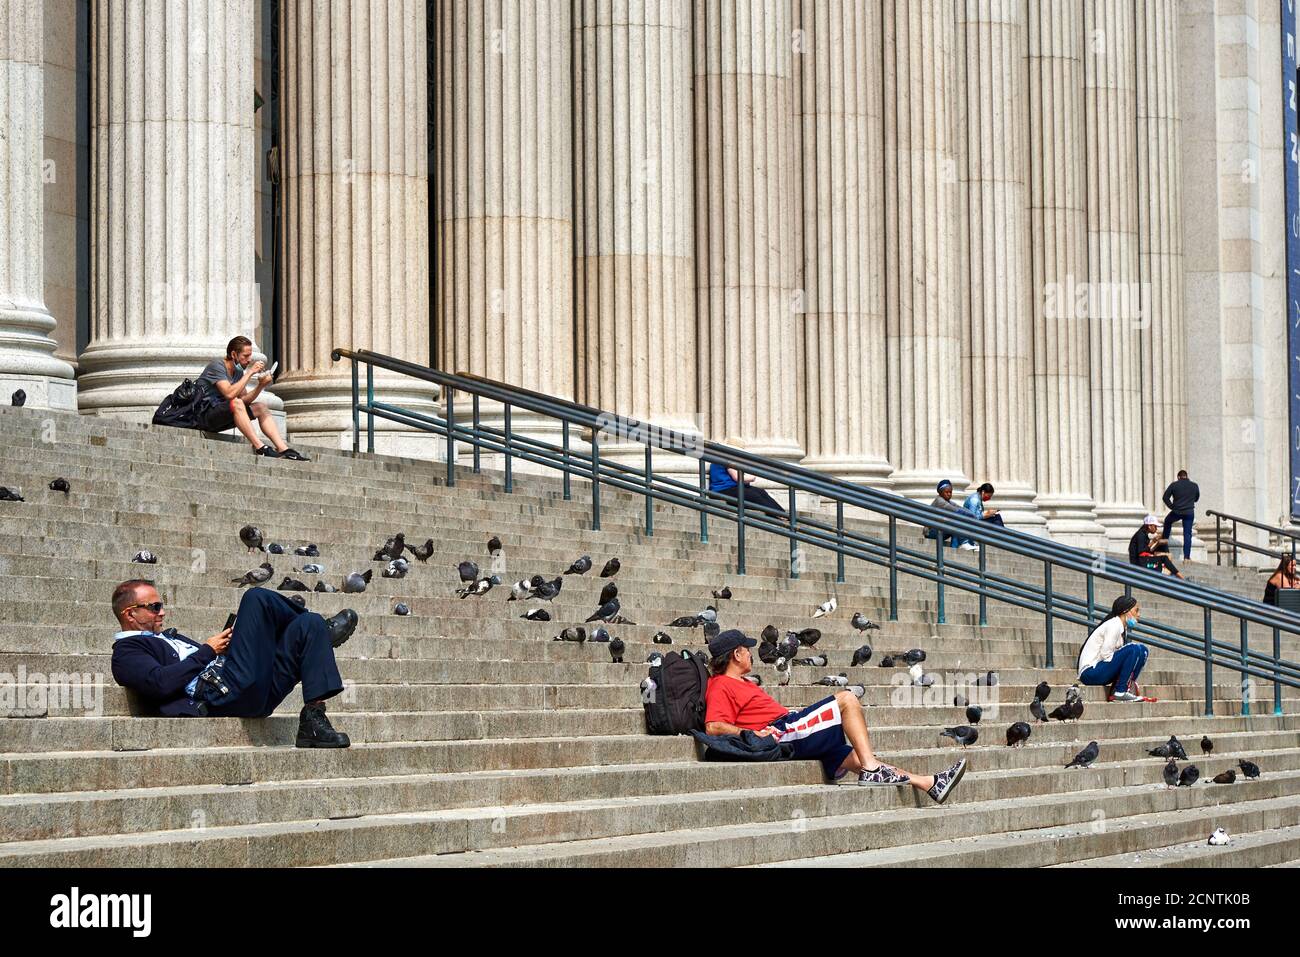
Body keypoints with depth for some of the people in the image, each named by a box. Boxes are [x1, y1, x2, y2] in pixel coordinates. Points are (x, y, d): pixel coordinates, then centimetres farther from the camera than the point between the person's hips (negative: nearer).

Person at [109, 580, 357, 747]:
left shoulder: (169, 637, 34)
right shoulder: (126, 651, 6)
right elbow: (160, 683, -13)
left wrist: (223, 643, 7)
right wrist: (207, 651, -6)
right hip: (216, 698, -9)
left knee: (309, 624, -2)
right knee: (257, 598, -12)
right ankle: (321, 633, 9)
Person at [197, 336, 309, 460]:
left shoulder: (238, 372, 12)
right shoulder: (216, 366, -14)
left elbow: (244, 399, 7)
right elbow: (229, 394, -28)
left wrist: (261, 386, -8)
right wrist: (250, 372, -23)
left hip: (223, 415, 9)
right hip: (205, 416, -9)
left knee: (261, 407, 3)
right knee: (235, 403, -33)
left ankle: (283, 449, -8)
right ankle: (260, 447, -36)